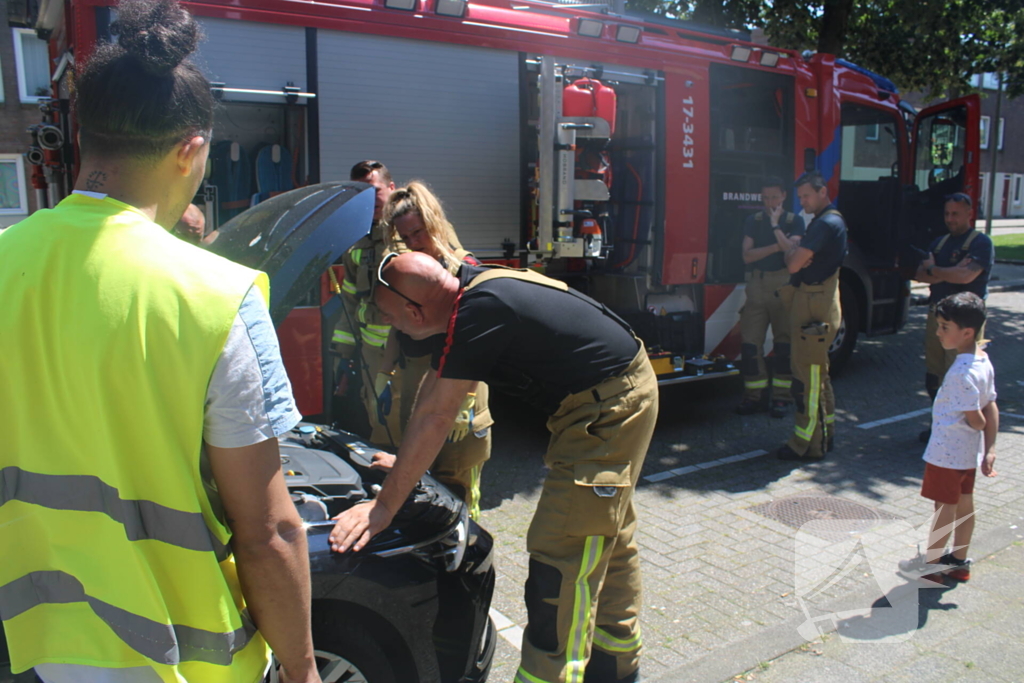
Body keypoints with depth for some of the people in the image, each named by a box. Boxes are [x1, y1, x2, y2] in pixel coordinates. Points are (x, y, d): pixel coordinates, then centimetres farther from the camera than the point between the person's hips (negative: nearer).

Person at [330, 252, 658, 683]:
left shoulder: (480, 312, -26)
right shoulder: (470, 289, 4)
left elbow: (435, 417, -23)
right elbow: (433, 388, 13)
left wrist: (382, 507, -15)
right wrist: (405, 464, 20)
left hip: (610, 407, -10)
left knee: (561, 559, -7)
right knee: (607, 538, 22)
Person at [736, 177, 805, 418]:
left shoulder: (794, 221, 4)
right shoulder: (753, 221, 10)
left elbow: (792, 251, -13)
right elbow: (747, 255, -3)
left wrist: (775, 226, -15)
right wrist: (777, 246, -10)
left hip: (783, 287, -2)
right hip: (757, 286, 2)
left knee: (784, 342, 1)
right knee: (750, 341, -2)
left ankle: (781, 396, 8)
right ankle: (753, 395, 6)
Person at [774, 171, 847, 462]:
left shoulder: (827, 223, -17)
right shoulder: (825, 221, 18)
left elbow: (794, 263, -20)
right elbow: (797, 261, 20)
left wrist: (792, 253, 0)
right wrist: (797, 253, -1)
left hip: (815, 306, -11)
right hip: (810, 301, 11)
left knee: (808, 375, -6)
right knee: (817, 373, 17)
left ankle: (806, 444, 0)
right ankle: (824, 435, 28)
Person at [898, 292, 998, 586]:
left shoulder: (961, 372, -27)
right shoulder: (983, 361, 1)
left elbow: (974, 419, -22)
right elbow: (991, 410, 4)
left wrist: (982, 428, 2)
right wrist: (990, 448, 5)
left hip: (947, 451, -9)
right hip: (968, 452, 9)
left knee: (945, 507, 4)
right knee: (965, 504, 17)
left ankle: (930, 566, 19)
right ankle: (959, 562, 32)